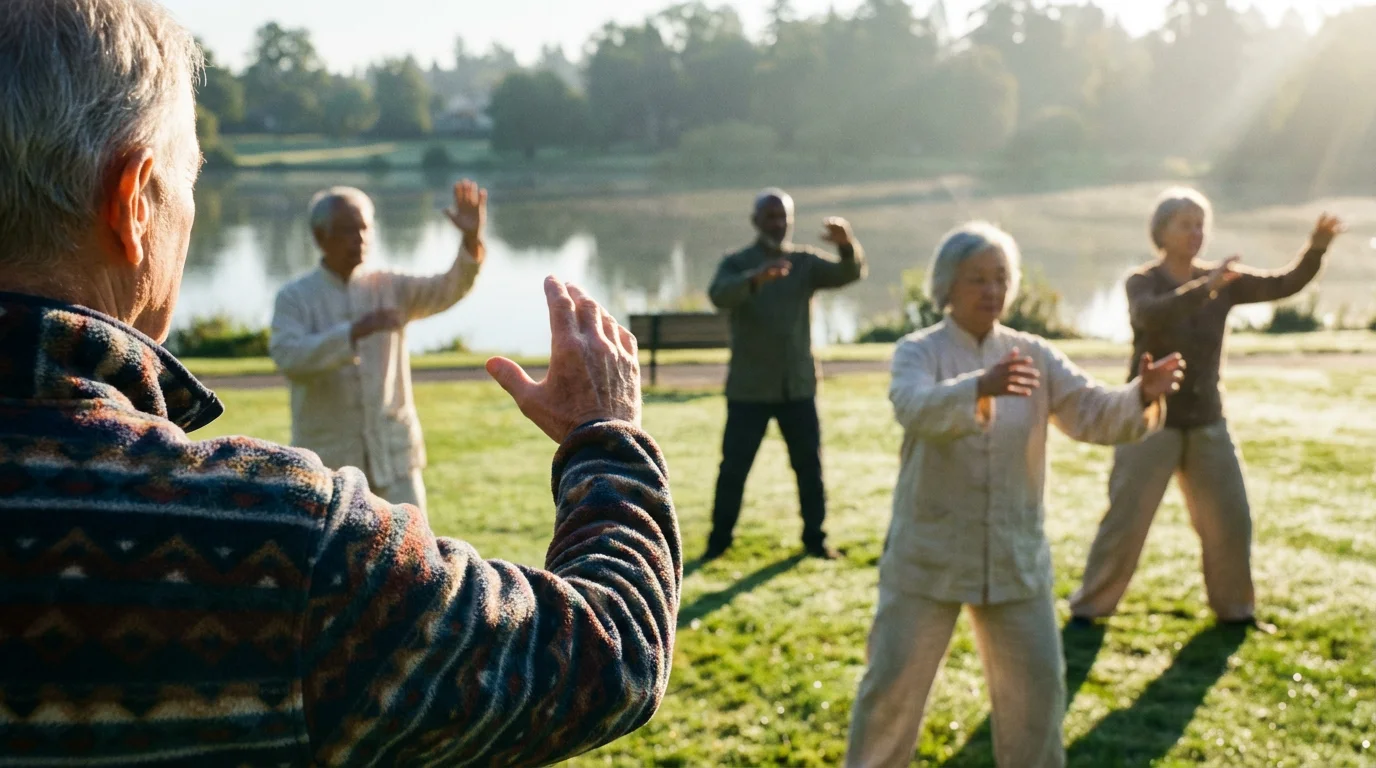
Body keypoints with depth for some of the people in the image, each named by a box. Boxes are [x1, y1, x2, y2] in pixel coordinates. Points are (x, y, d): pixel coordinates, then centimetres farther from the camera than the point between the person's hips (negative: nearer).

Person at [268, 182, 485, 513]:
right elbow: (289, 358, -19)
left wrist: (471, 239, -30)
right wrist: (354, 332, -32)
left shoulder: (390, 287, 4)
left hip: (393, 456, 1)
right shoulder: (294, 298, -2)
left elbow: (447, 290, -12)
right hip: (328, 460, -1)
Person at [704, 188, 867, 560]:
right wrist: (754, 280, -45)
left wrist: (848, 246, -33)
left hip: (798, 385, 2)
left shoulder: (806, 262, 5)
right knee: (734, 467, 1)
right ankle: (719, 539, 13)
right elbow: (719, 295, -24)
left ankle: (815, 538, 18)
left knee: (809, 466, 7)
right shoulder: (737, 263, -2)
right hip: (749, 388, -2)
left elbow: (850, 274, -10)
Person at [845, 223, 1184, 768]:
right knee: (894, 684, 6)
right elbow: (919, 410, -30)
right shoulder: (918, 352, -8)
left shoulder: (1034, 355, 3)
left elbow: (1095, 415, -6)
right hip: (929, 555, -3)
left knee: (1037, 683, 11)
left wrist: (1142, 397, -28)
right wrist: (981, 388, -49)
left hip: (1015, 555, 3)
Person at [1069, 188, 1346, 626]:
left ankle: (1234, 608, 24)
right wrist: (1205, 287, -42)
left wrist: (1316, 248, -21)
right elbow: (1151, 316, -31)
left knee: (1231, 522, 7)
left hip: (1207, 423, 4)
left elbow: (1285, 285, -5)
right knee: (1125, 522, -3)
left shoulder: (1223, 282, 4)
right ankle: (1089, 607, 9)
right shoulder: (1142, 283, -8)